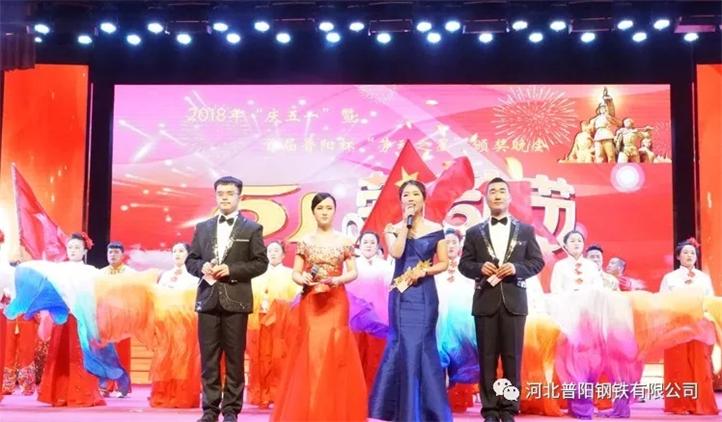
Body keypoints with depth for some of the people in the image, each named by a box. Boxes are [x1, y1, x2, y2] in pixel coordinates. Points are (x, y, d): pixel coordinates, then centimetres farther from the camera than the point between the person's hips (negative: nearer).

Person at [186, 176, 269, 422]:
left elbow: (261, 263, -2)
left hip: (236, 300, -3)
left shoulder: (252, 228, 4)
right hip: (208, 299, 3)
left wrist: (231, 270, -13)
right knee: (208, 358, 5)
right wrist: (202, 267, -8)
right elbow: (190, 260, 14)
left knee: (234, 358, 2)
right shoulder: (203, 227, 14)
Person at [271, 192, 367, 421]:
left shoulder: (344, 241, 4)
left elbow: (353, 272, 4)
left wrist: (337, 280, -14)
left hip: (336, 302, 0)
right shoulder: (305, 241, 5)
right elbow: (295, 274, 4)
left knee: (335, 352, -3)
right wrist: (303, 279, -18)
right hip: (310, 302, 0)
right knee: (310, 353, -2)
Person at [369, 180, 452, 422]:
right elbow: (396, 252, -15)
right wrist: (406, 223, -9)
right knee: (405, 345, -2)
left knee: (423, 346, 2)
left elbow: (443, 263, 5)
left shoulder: (435, 229, 5)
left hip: (425, 293, 0)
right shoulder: (393, 229, 5)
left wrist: (424, 271, -12)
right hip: (401, 293, 0)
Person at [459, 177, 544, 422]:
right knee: (487, 357, 2)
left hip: (514, 301, 0)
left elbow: (537, 261, 6)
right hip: (485, 301, 0)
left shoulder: (526, 230, 10)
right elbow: (464, 264, 7)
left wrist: (517, 268, -12)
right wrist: (480, 267, -13)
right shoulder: (474, 232, 10)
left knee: (512, 357, 2)